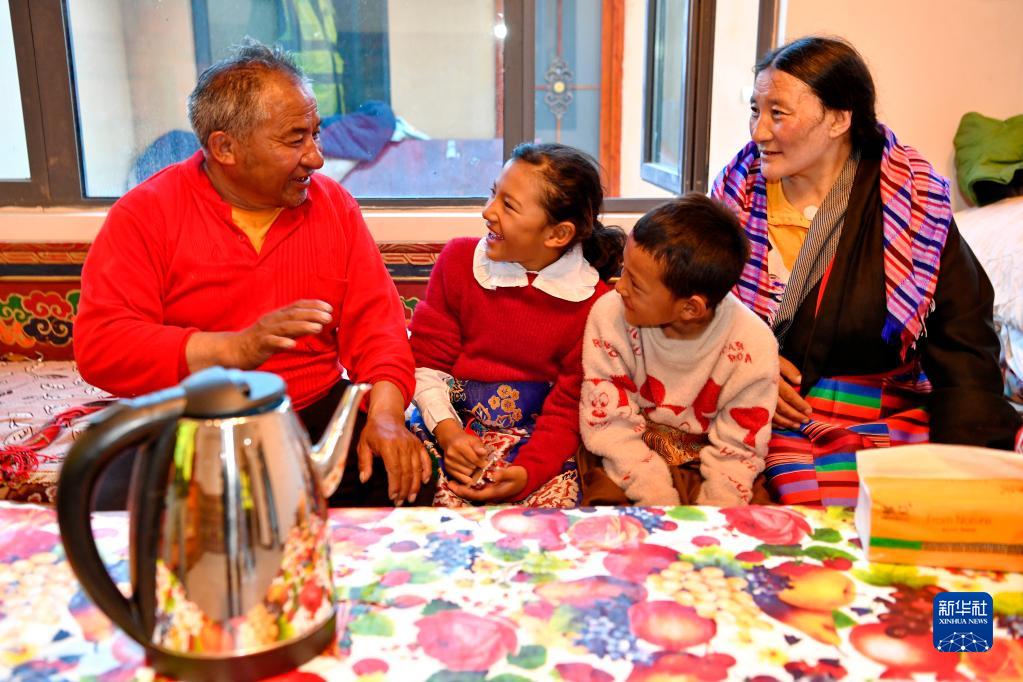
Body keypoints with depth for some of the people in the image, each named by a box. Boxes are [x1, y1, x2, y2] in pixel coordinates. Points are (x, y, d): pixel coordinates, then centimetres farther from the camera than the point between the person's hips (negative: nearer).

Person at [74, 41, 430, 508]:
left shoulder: (334, 205, 7)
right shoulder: (145, 214, -3)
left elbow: (374, 318, 3)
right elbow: (98, 345, -12)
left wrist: (385, 413, -16)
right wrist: (234, 349, -25)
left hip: (316, 413, 3)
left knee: (407, 477, -21)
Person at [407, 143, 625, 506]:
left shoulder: (593, 302, -9)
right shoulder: (458, 259, -2)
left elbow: (569, 408, -5)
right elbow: (426, 360, 0)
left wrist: (530, 471, -21)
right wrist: (447, 431, -15)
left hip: (533, 432, -1)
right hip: (451, 418, 1)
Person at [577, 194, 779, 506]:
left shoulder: (753, 347, -19)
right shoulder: (610, 315, -19)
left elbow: (736, 447, -11)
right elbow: (609, 422, -15)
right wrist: (659, 501, -21)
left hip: (705, 463, 0)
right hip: (630, 457, 0)